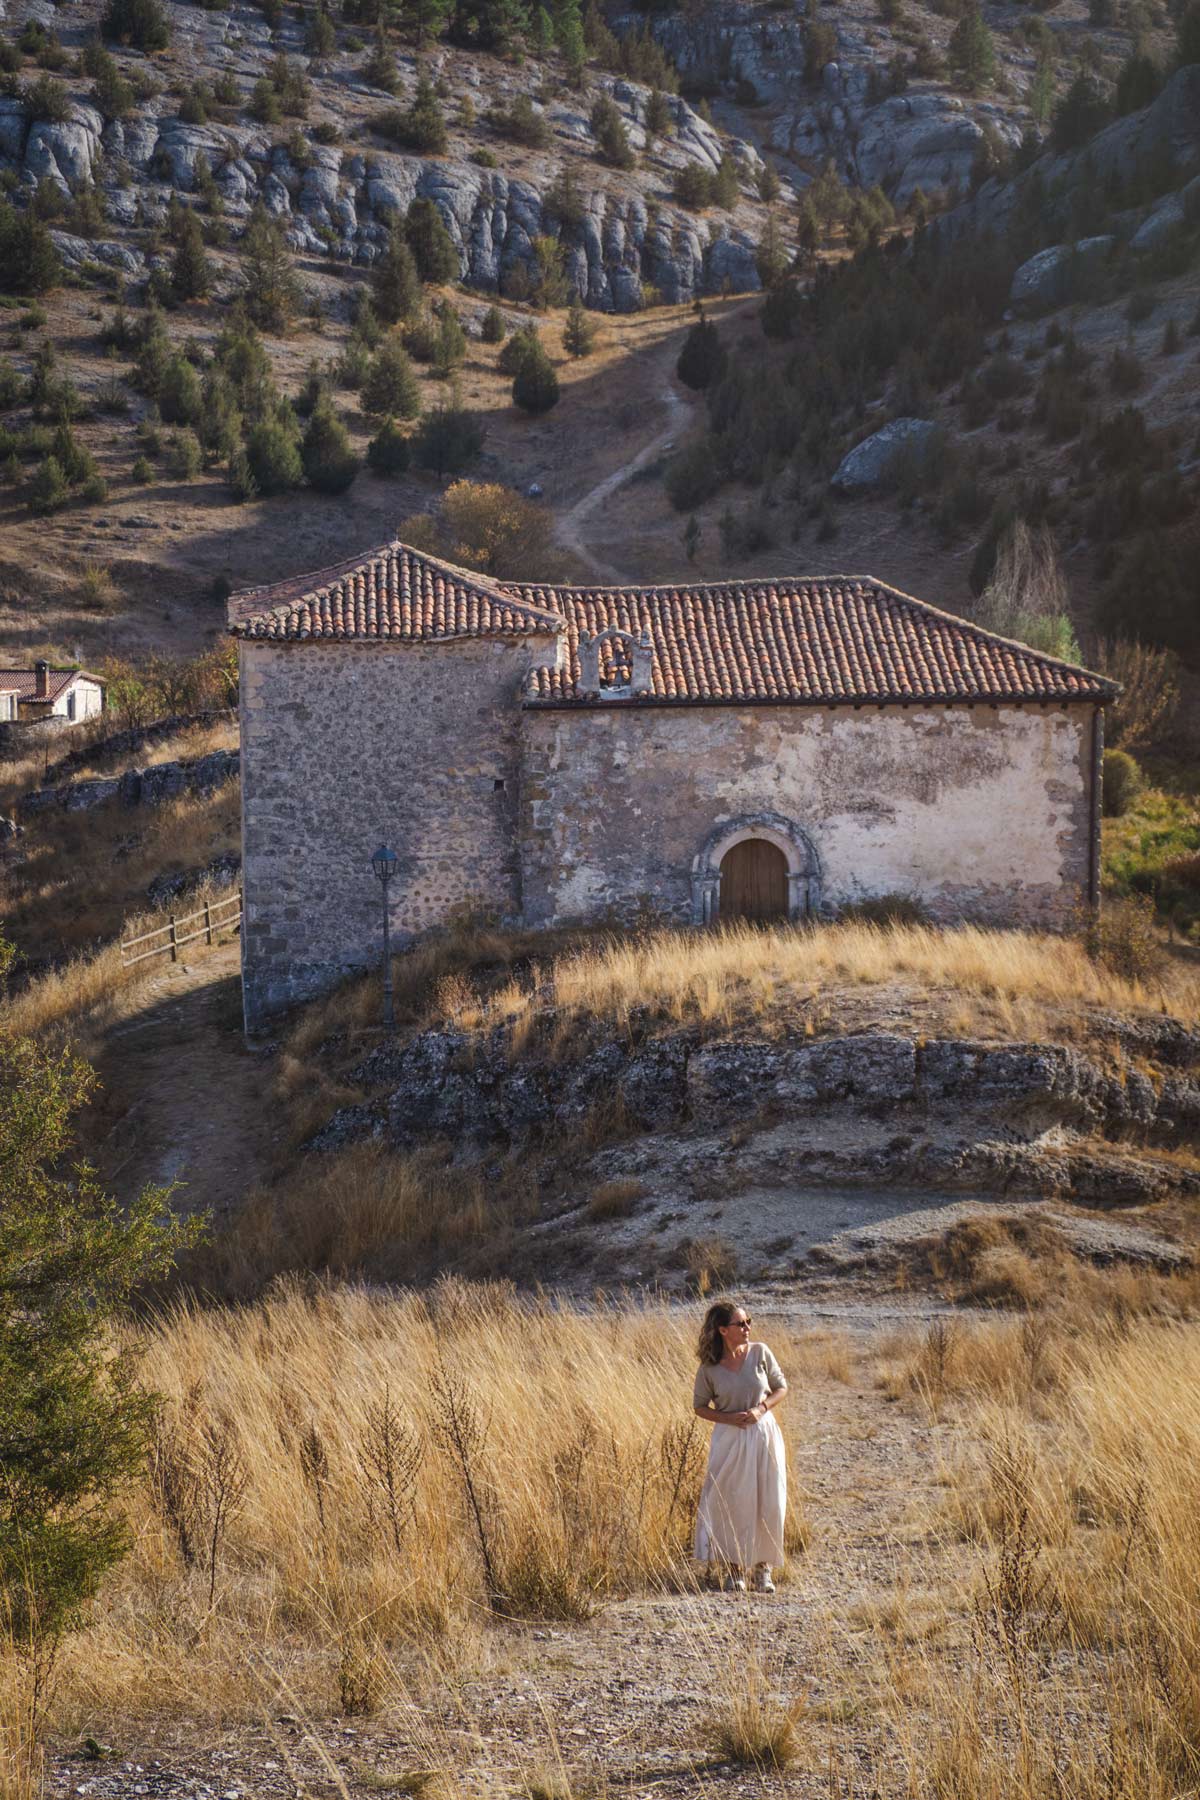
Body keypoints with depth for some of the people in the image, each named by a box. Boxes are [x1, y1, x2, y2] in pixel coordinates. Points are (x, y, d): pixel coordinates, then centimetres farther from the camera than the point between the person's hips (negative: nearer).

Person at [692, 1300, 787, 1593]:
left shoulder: (760, 1352, -5)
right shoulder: (709, 1368, -8)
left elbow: (781, 1387, 5)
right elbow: (700, 1406, 3)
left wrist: (761, 1409, -13)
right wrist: (729, 1418, -13)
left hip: (763, 1434, 1)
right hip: (730, 1440, -1)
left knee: (768, 1503, 4)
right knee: (731, 1504, 1)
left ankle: (762, 1568, 18)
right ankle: (734, 1569, 15)